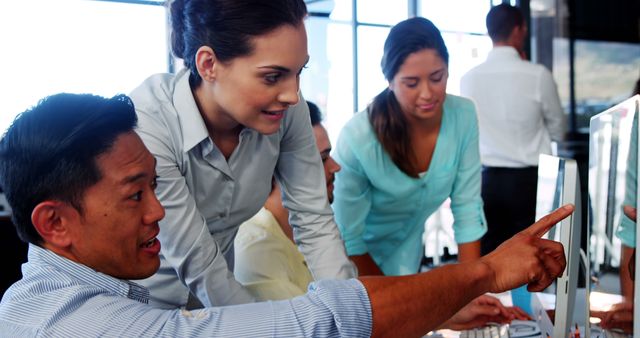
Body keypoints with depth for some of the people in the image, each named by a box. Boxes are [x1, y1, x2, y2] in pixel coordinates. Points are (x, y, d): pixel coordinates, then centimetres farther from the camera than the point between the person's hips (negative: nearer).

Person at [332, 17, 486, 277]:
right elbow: (349, 239, -21)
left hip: (406, 248, 3)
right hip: (357, 257, -3)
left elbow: (467, 208, -14)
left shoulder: (463, 117, -21)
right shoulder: (358, 137, -31)